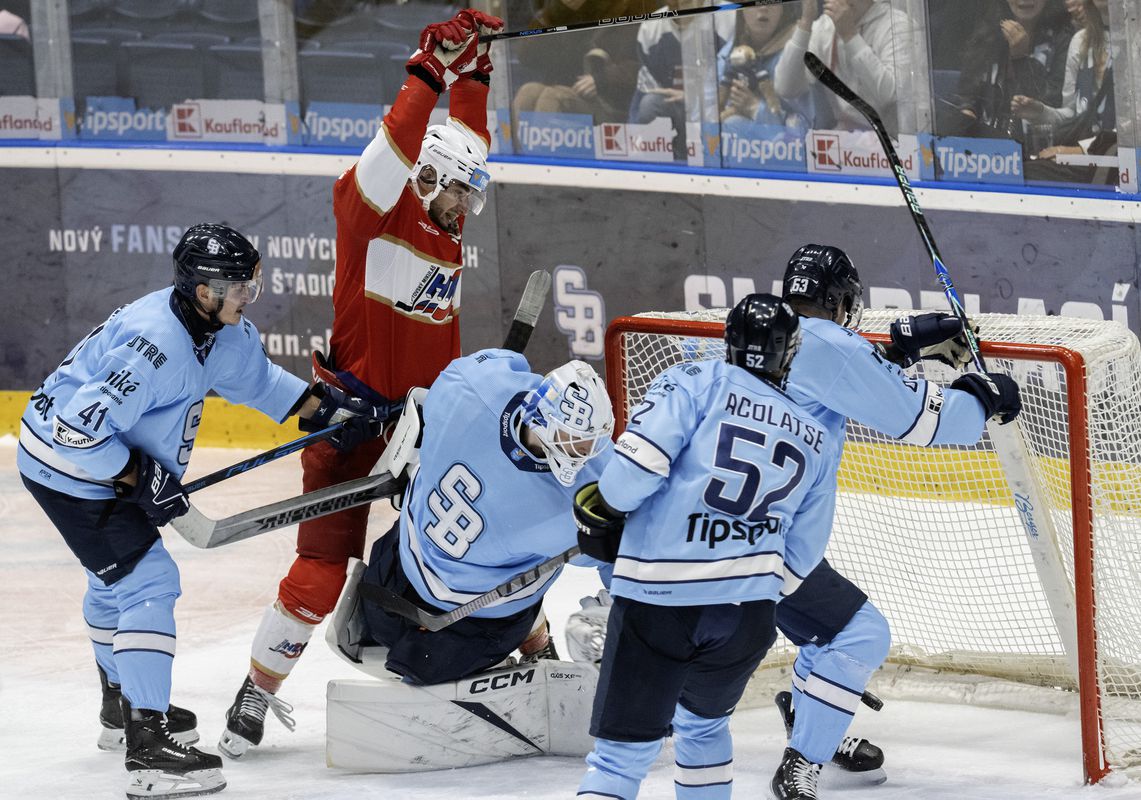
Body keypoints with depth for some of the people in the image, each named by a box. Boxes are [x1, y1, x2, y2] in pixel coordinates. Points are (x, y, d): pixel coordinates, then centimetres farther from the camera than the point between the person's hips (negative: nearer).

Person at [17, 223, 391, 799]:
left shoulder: (220, 329, -3)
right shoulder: (156, 345, -32)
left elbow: (255, 377, 18)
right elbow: (80, 428, -33)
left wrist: (325, 406, 11)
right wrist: (140, 477, -24)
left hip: (111, 463, 11)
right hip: (69, 468, -11)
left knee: (117, 573, 27)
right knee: (147, 580, -15)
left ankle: (121, 708, 49)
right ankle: (148, 748, -18)